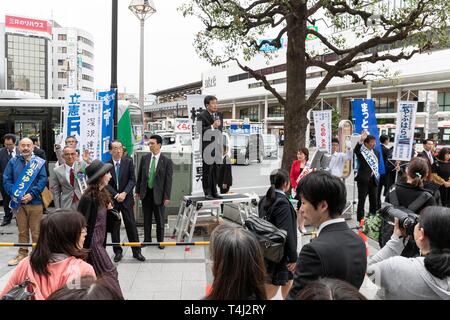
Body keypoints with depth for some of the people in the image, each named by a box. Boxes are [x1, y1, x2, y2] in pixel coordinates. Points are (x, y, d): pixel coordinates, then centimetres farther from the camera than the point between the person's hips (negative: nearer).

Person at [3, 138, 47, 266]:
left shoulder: (39, 162, 0)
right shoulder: (13, 162, 7)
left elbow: (43, 180, -6)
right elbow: (6, 179, 4)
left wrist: (32, 194, -15)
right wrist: (14, 194, -9)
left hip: (35, 202, -2)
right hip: (18, 202, 2)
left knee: (36, 231, 3)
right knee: (22, 231, 12)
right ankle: (23, 255, 24)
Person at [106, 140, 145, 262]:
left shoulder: (128, 162, 0)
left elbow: (132, 180, -3)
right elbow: (106, 183, -2)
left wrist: (124, 193, -14)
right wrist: (116, 195, -13)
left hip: (126, 198, 0)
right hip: (112, 199, 1)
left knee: (131, 225, 2)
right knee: (114, 227, 6)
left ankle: (136, 251, 10)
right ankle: (118, 252, 19)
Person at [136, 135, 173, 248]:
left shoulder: (167, 161, -8)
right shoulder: (145, 158, 2)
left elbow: (168, 180, -9)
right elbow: (139, 176, 8)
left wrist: (167, 197, -11)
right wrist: (138, 191, 6)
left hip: (158, 194, -3)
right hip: (146, 192, 3)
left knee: (159, 219, 7)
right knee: (147, 218, 14)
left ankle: (160, 241, 21)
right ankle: (147, 239, 28)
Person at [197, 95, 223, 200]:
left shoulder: (220, 115, 15)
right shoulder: (202, 116, -7)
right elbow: (200, 130, -18)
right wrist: (212, 126, -21)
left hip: (217, 146, 7)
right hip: (207, 147, -6)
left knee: (216, 170, 10)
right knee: (207, 170, -1)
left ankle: (214, 191, 18)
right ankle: (207, 192, 5)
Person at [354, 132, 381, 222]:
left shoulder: (376, 152, 11)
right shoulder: (361, 151, -7)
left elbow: (378, 164, 18)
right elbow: (355, 150, -30)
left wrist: (377, 175, 10)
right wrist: (361, 140, -42)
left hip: (374, 180, 6)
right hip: (363, 179, -6)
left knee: (374, 201, 12)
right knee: (361, 201, 0)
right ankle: (360, 220, 7)